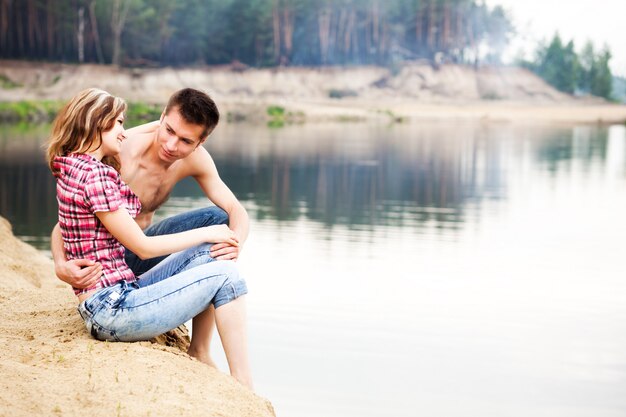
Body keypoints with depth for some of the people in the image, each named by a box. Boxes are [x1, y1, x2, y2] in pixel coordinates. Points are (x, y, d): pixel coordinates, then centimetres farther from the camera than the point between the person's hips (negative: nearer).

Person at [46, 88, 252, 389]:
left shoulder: (75, 169, 14)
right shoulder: (94, 173, -16)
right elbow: (142, 247, -13)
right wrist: (206, 233, -2)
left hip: (114, 298, 10)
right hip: (112, 309, -10)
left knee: (208, 252, 10)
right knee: (225, 274, -9)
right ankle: (244, 389, -7)